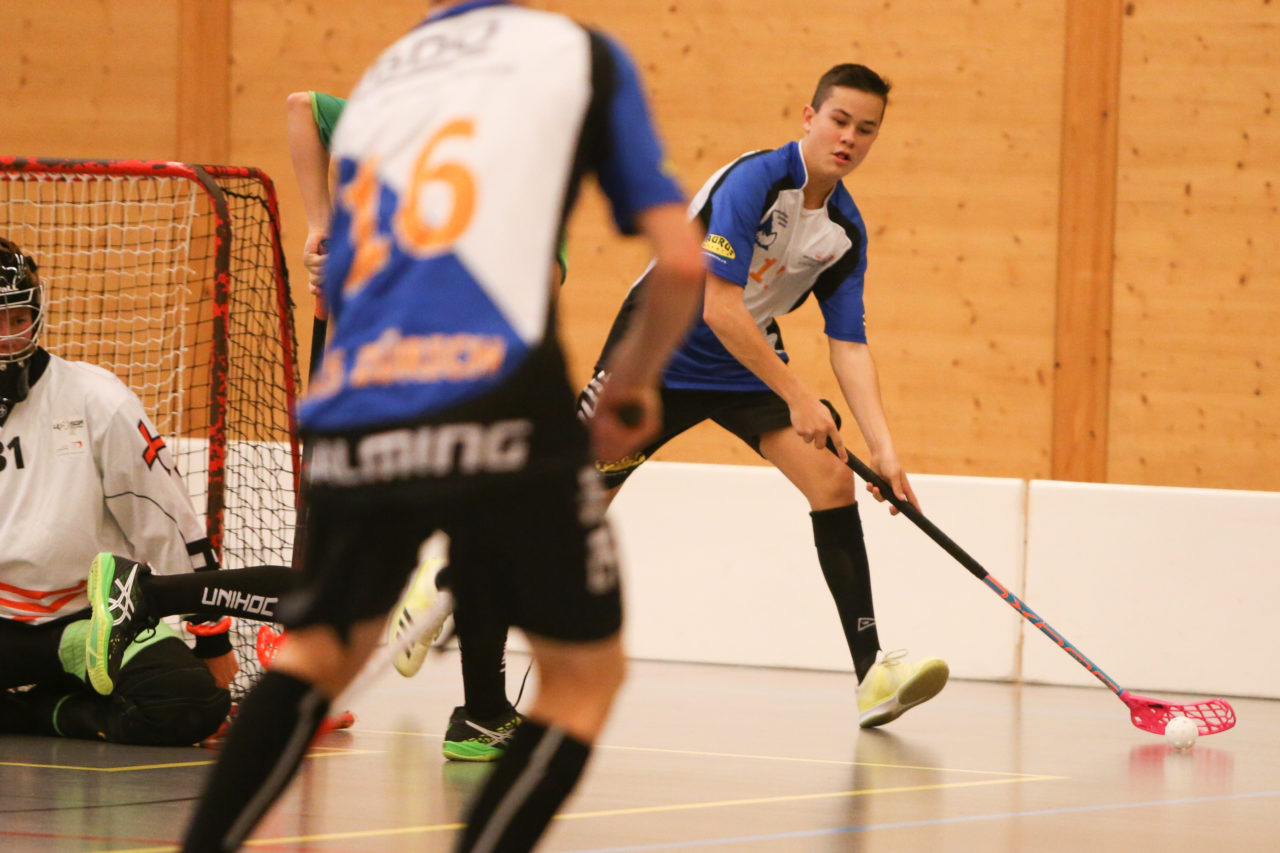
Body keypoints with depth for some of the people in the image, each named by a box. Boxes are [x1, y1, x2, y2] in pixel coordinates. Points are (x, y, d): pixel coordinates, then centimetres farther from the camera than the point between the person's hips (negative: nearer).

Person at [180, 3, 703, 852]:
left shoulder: (377, 81, 24)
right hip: (499, 404, -4)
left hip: (353, 414, 4)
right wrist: (633, 385, 20)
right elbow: (679, 261, 4)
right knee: (585, 672, 12)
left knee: (321, 649, 27)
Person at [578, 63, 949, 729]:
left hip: (749, 366, 5)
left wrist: (883, 448, -17)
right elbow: (718, 307, -30)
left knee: (833, 479, -14)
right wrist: (797, 398, -28)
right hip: (660, 351, -5)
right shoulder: (754, 181, -25)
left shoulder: (846, 232, -5)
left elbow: (849, 347, -4)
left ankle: (870, 670, -17)